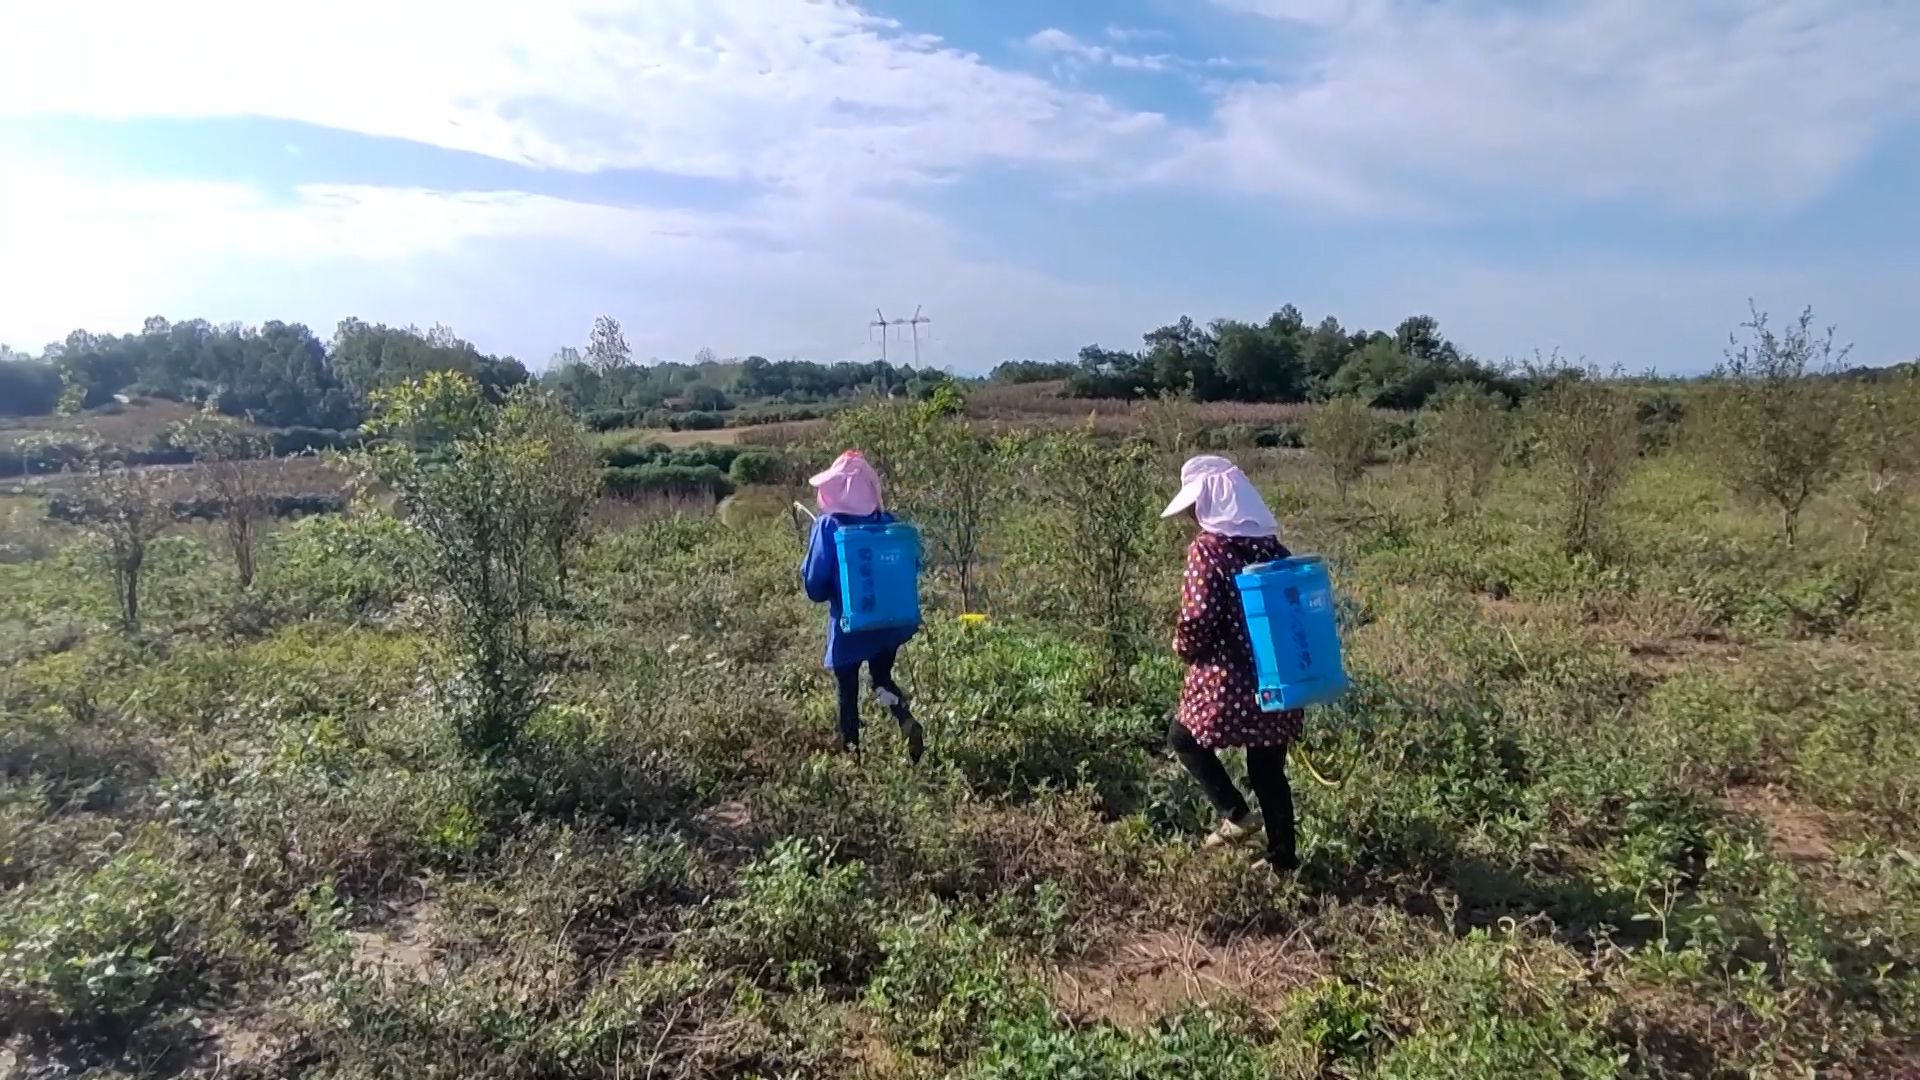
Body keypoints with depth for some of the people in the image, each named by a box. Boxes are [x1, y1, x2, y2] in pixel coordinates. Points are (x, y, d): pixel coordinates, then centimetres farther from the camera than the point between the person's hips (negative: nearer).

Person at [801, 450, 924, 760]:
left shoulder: (828, 527, -14)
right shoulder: (887, 523, -3)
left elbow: (815, 586, -12)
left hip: (849, 628, -4)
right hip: (889, 622, 4)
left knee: (848, 693, 14)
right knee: (882, 679, 23)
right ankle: (910, 724, -1)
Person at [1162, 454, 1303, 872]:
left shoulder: (1206, 548, -13)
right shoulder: (1270, 544, 6)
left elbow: (1197, 618, -19)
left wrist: (1182, 647, 0)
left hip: (1226, 679, -6)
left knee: (1184, 738, 19)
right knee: (1269, 770, 17)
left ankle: (1236, 814, 9)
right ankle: (1284, 858, 25)